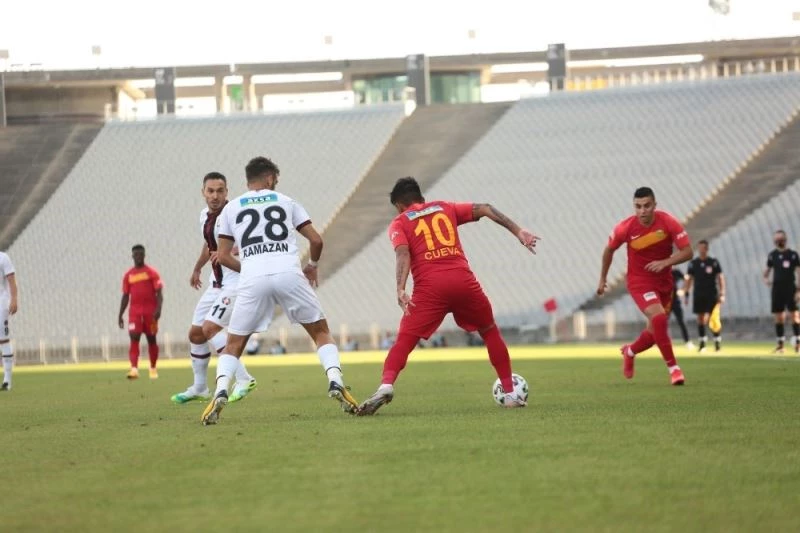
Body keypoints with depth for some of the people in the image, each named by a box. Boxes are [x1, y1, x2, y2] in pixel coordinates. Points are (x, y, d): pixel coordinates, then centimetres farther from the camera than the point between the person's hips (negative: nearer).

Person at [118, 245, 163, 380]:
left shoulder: (152, 272, 1)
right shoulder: (128, 275, 11)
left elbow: (159, 293, -4)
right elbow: (125, 296, 14)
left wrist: (158, 309, -18)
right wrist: (120, 315, 10)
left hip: (150, 311, -2)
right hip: (134, 312, 2)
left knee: (151, 339, 7)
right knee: (134, 338, -13)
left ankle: (153, 369, 20)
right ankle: (134, 369, -24)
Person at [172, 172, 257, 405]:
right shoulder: (205, 215, 9)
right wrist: (197, 269, 40)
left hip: (236, 281, -9)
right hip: (217, 283, 9)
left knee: (210, 328, -19)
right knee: (195, 333, 11)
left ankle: (244, 379, -18)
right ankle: (199, 388, 24)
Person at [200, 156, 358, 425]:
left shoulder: (231, 209, 18)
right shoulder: (286, 202, 17)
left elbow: (223, 256, 14)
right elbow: (316, 240, 13)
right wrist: (312, 266, 32)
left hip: (253, 280, 0)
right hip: (288, 274, 0)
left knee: (234, 344, 12)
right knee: (321, 331, 14)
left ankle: (220, 392, -11)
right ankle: (335, 381, -7)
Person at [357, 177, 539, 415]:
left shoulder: (399, 223, 15)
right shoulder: (445, 208, 24)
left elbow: (402, 253, -4)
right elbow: (483, 209, 14)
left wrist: (400, 290, -16)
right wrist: (518, 231, 11)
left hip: (429, 287, -2)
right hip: (463, 280, 3)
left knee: (404, 341, -3)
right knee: (490, 332, 22)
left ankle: (386, 385, -28)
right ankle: (510, 393, 21)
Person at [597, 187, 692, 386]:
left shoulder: (668, 223, -17)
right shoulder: (625, 228, -16)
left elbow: (687, 252, -15)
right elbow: (609, 250, 3)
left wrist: (665, 262, -31)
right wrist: (602, 279, 10)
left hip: (664, 282, 3)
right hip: (639, 282, -3)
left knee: (656, 332, 11)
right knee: (659, 317, -27)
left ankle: (629, 351, 43)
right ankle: (673, 367, -17)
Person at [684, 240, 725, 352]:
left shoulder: (714, 262, -1)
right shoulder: (693, 263, 5)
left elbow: (720, 278, 0)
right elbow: (689, 279, 9)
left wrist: (722, 294, -7)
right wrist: (686, 293, 4)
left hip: (712, 294, -2)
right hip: (698, 295, 2)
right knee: (700, 318, 4)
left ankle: (717, 340, 2)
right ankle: (702, 342, 12)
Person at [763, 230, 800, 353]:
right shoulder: (772, 255, 8)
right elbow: (767, 270, 17)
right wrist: (766, 278, -7)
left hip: (790, 288, -3)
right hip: (777, 288, 3)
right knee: (778, 317, 4)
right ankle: (780, 343, 10)